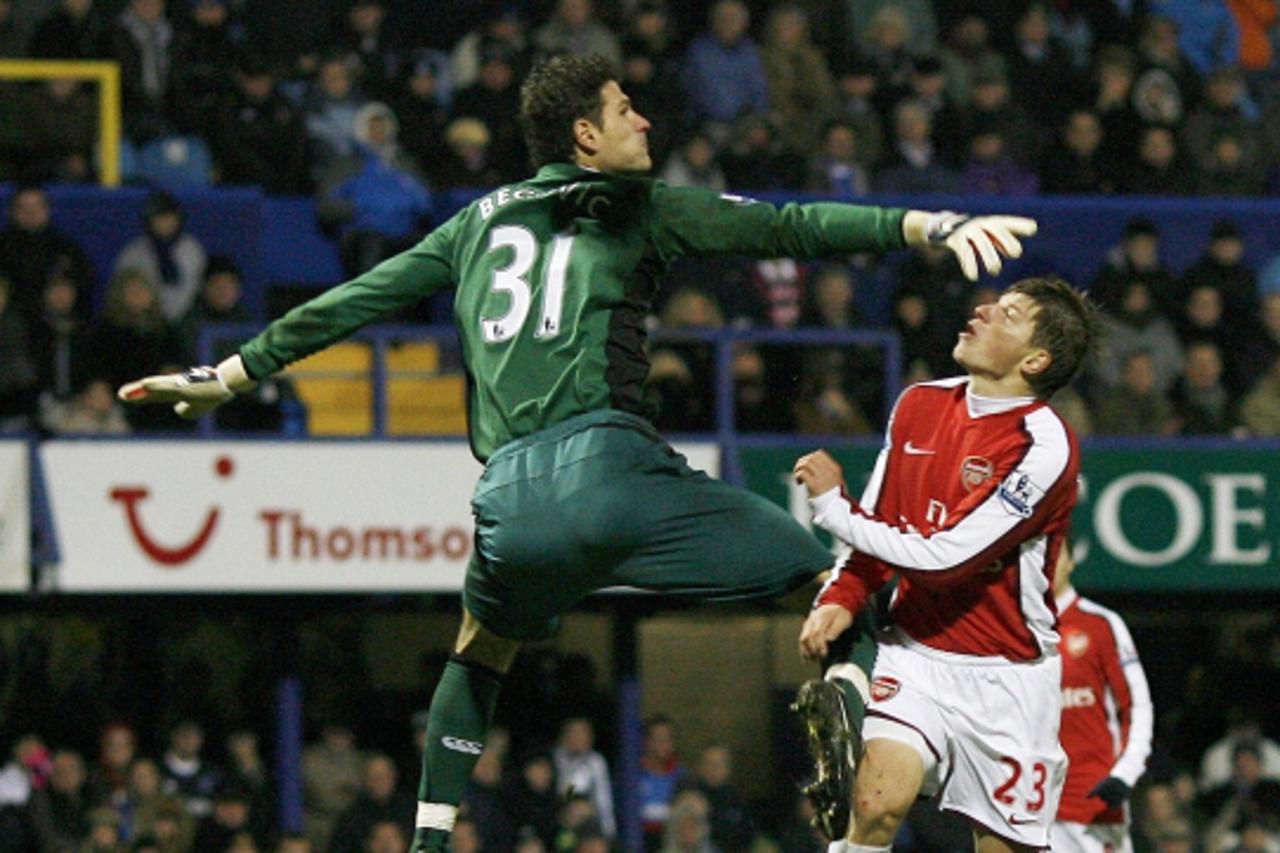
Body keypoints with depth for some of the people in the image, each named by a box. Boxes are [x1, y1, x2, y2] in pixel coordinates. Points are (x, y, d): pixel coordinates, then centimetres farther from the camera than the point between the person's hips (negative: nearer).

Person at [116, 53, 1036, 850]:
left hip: (511, 492, 5)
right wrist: (928, 225, -3)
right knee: (829, 582, -2)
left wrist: (231, 372, 37)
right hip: (606, 462, -5)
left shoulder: (481, 222, 25)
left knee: (481, 651, 33)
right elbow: (783, 227, 3)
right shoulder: (640, 209, 13)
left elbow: (357, 300, 29)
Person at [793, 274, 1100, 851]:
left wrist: (832, 505, -14)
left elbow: (944, 558, -20)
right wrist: (840, 600, -3)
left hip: (1007, 676, -3)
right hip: (915, 654, 3)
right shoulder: (921, 404, 3)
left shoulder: (1044, 446, -16)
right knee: (878, 803, -20)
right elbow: (878, 528, 15)